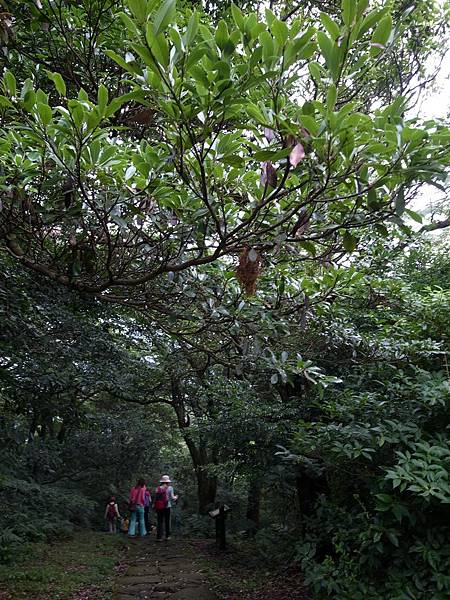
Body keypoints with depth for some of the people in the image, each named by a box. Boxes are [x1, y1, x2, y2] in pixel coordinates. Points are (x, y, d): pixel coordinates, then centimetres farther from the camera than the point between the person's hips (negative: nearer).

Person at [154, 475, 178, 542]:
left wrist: (154, 506, 8)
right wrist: (176, 497, 13)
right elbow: (172, 498, -7)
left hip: (159, 507, 2)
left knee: (159, 522, 5)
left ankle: (159, 537, 0)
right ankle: (167, 536, 17)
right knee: (167, 522, 11)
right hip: (167, 507, -2)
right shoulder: (169, 488, -3)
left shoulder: (158, 488, 4)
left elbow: (155, 498, 1)